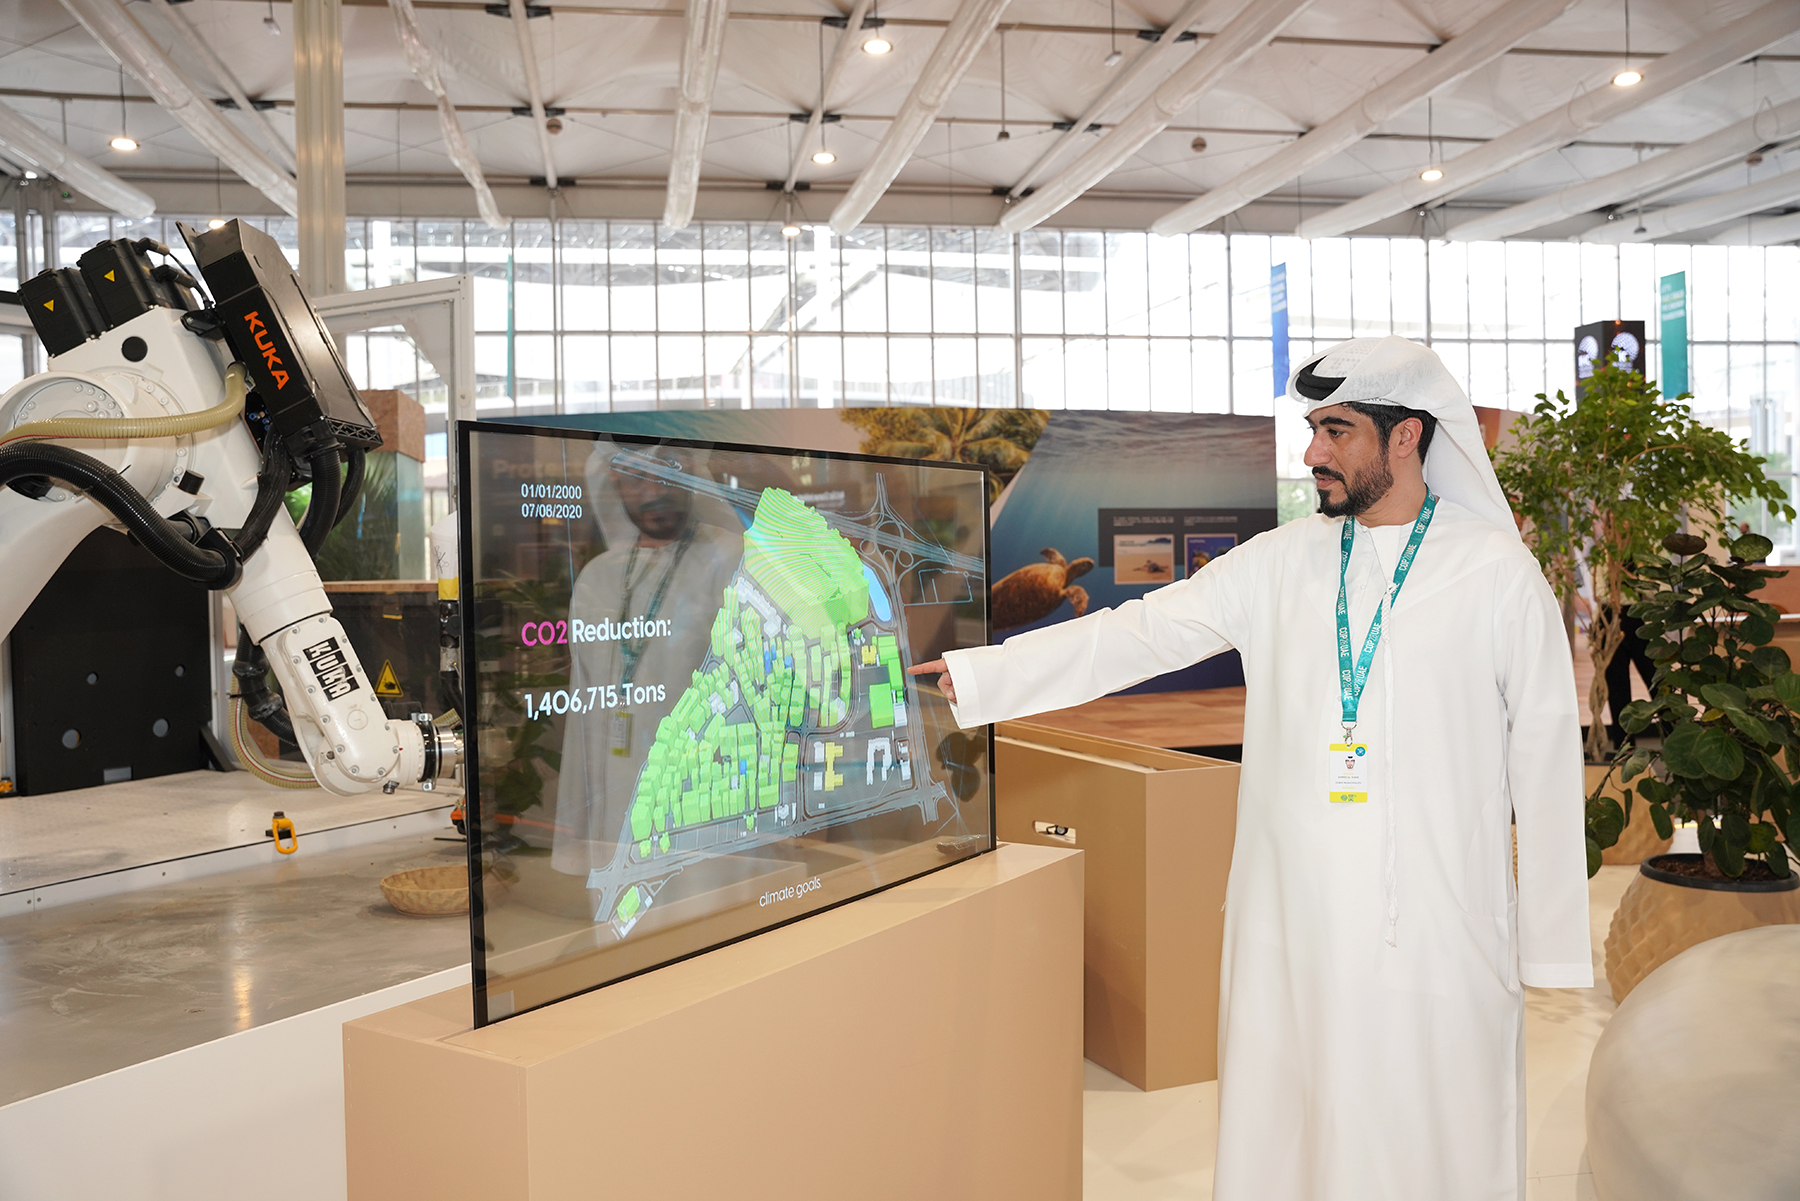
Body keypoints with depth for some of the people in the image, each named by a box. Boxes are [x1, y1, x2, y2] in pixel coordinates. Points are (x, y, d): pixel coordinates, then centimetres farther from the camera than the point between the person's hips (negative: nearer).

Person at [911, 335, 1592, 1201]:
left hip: (1438, 931, -2)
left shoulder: (1500, 574, -1)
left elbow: (1546, 764, 1)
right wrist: (971, 676, -1)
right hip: (1292, 926, 3)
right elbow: (1137, 633, 4)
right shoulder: (1279, 564, 6)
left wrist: (1554, 942, 0)